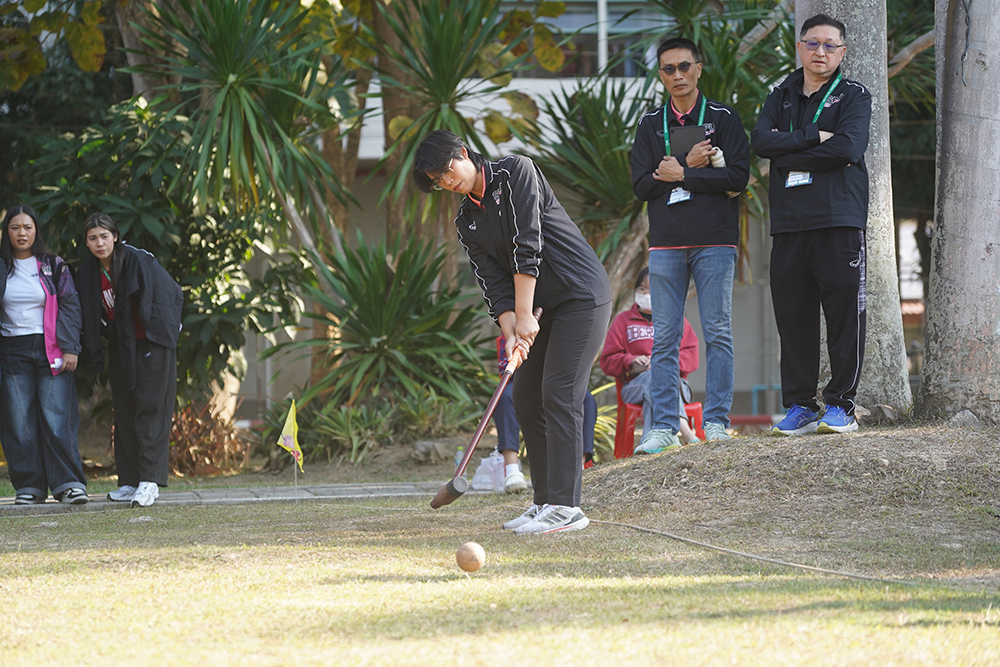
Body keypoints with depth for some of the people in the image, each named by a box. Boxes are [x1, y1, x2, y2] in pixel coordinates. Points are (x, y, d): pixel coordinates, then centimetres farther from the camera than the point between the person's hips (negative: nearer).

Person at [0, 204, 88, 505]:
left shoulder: (54, 266, 5)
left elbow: (70, 307, 3)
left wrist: (70, 348, -6)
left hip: (51, 351, -2)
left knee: (56, 418, -9)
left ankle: (68, 484, -8)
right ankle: (29, 486, 4)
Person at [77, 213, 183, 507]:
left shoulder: (139, 261, -14)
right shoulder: (88, 273, 4)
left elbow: (172, 295, -10)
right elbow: (90, 318, 12)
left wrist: (162, 331, -13)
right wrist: (94, 353, 6)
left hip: (151, 347, -6)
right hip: (120, 349, 6)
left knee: (151, 409, -11)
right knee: (124, 414, 6)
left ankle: (150, 481, -17)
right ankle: (129, 481, 10)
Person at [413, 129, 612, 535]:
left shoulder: (515, 172, -11)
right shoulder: (468, 223, 10)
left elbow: (528, 245, -18)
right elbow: (494, 282, 1)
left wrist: (524, 316, -22)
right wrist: (511, 332, -17)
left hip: (583, 295, -8)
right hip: (548, 308, 8)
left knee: (559, 393, -15)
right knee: (525, 395, 5)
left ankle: (565, 507, -18)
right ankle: (545, 502, 9)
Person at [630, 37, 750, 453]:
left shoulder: (724, 119, 5)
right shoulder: (650, 125, 13)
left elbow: (738, 177, -7)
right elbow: (641, 185, 3)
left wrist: (680, 176, -9)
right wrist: (691, 166, -8)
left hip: (715, 241, -2)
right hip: (666, 245, 2)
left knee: (718, 334, -3)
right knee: (664, 338, 0)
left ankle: (716, 421, 1)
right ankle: (664, 427, 1)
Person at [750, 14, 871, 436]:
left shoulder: (854, 97, 6)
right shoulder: (780, 98, 18)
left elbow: (848, 148, -12)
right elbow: (761, 141, -1)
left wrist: (788, 154, -6)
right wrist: (814, 138, -10)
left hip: (839, 221, -3)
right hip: (789, 224, 3)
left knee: (844, 316, -5)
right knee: (793, 318, 2)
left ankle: (841, 405, 2)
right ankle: (800, 406, 8)